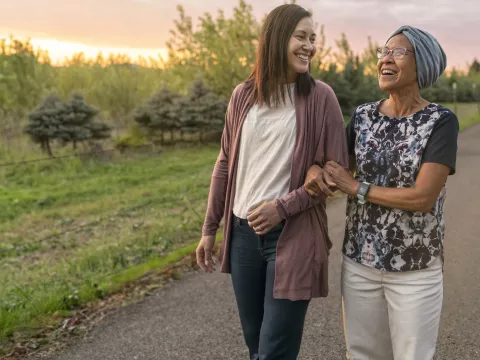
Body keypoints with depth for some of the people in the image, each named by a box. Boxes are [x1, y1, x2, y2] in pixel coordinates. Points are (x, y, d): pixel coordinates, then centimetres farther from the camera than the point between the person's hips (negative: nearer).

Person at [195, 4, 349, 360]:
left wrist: (283, 207, -15)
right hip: (243, 233, 4)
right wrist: (210, 228, 12)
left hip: (293, 236, -3)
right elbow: (225, 165, 10)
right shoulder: (243, 95, 4)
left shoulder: (320, 97, -6)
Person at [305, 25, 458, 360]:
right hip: (360, 260, 4)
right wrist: (316, 169, -15)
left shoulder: (442, 121, -13)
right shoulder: (363, 116, 1)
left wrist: (355, 188, -16)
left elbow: (423, 198, -21)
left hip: (415, 268, -4)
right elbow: (336, 170, 9)